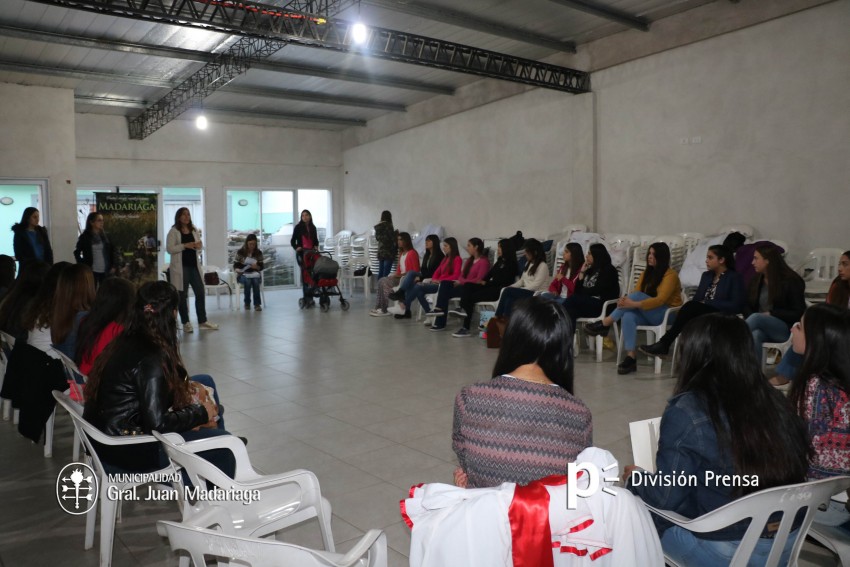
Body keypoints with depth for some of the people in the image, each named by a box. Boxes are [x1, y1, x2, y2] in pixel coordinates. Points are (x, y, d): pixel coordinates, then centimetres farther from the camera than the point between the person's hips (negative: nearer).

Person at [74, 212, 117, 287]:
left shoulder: (105, 236, 8)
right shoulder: (85, 237, -2)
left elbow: (112, 252, 12)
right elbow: (77, 252, 3)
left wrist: (113, 266, 4)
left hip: (105, 271, 3)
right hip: (92, 271, -3)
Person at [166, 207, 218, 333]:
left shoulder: (194, 230, 11)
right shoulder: (173, 232, -5)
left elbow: (200, 245, 18)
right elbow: (169, 249, -12)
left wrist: (199, 245, -6)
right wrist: (185, 245, -20)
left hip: (194, 265, 5)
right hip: (180, 267, -5)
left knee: (200, 293, 5)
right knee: (182, 295, 3)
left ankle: (202, 321, 15)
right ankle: (186, 323, 13)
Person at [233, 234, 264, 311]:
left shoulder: (258, 253, 3)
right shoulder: (240, 252, -2)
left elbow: (261, 267, 3)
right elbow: (235, 266, 1)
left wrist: (257, 267, -19)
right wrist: (238, 270, -21)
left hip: (255, 274, 1)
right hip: (243, 275, -1)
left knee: (256, 281, -33)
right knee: (247, 281, -34)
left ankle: (257, 304, -28)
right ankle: (247, 303, -17)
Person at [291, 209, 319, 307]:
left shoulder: (313, 228, 13)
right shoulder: (298, 227, 2)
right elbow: (292, 240, 4)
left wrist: (316, 246, 3)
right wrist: (296, 247, -13)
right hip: (302, 252, -4)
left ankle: (309, 297, 5)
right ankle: (307, 297, -9)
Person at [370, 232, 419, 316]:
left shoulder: (412, 253, -9)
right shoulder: (402, 254, 19)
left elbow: (416, 271, -15)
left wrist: (403, 274, -18)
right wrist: (396, 274, -2)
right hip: (400, 277, 9)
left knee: (385, 283, -22)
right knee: (381, 281, -10)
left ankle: (384, 309, -17)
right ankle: (379, 308, -17)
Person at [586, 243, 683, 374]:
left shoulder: (670, 274, -9)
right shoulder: (646, 273, 12)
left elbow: (661, 299, -22)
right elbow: (635, 292, 2)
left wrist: (634, 304, -34)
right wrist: (626, 300, -23)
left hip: (667, 314, -6)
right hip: (647, 314, 6)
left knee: (637, 296, -29)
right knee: (628, 316, -30)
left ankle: (605, 324, -26)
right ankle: (630, 358, -39)